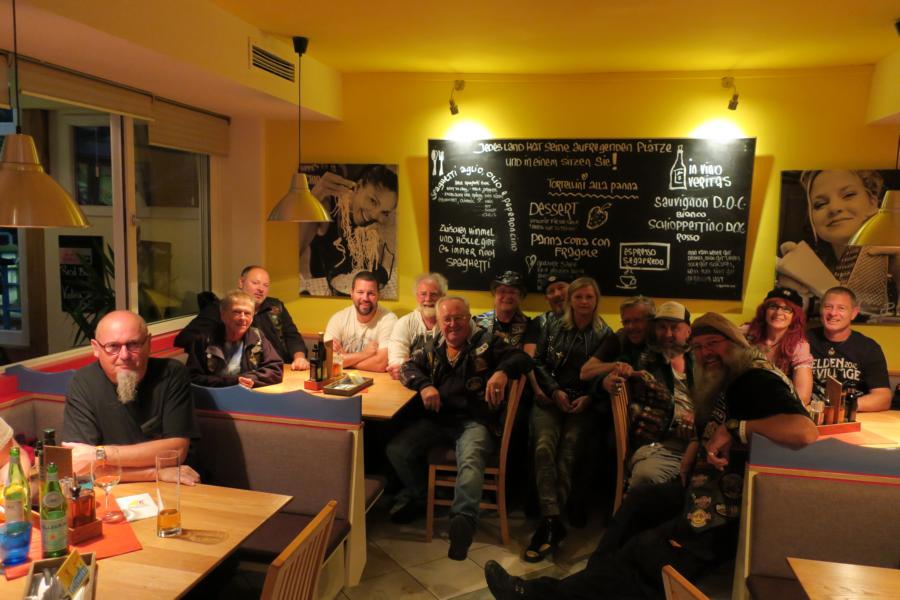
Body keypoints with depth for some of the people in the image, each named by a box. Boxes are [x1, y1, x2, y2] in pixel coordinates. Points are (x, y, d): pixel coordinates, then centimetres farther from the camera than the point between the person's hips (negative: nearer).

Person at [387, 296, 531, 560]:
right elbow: (408, 367, 13)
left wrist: (502, 371, -26)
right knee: (397, 450, -11)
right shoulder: (432, 347, 18)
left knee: (471, 460, -35)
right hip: (437, 419, 5)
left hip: (475, 420, -4)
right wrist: (424, 385, -9)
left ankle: (463, 518, -36)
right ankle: (418, 495, 14)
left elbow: (522, 358, -3)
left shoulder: (486, 342, 5)